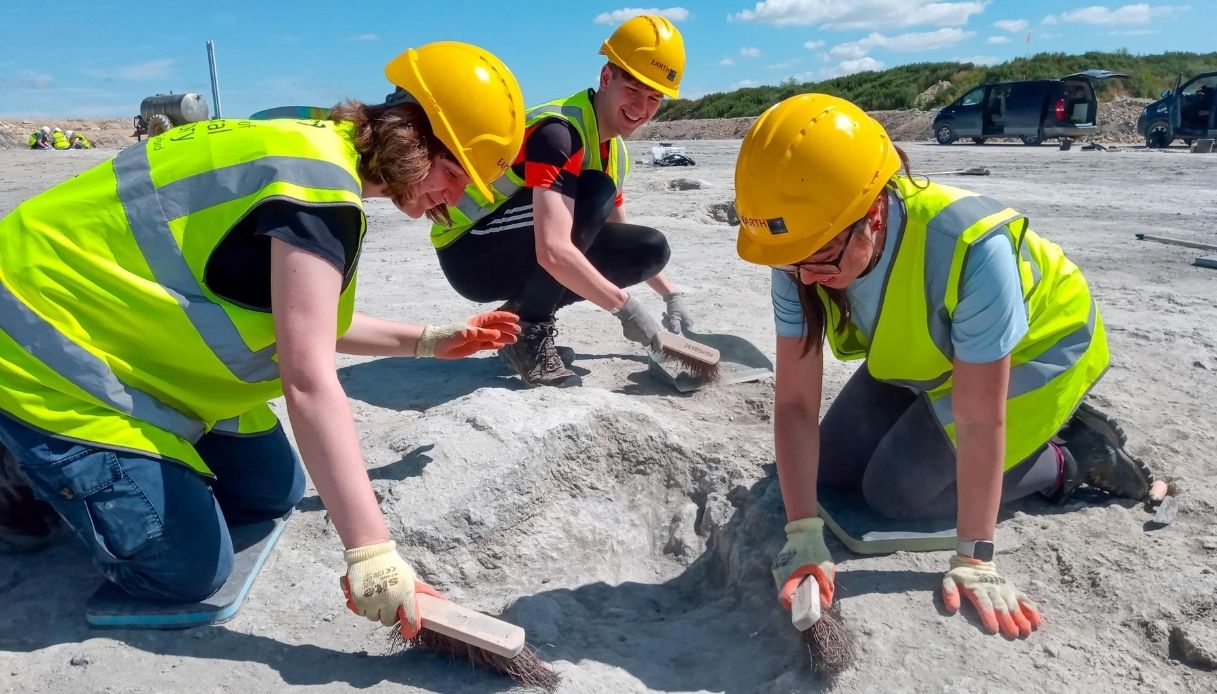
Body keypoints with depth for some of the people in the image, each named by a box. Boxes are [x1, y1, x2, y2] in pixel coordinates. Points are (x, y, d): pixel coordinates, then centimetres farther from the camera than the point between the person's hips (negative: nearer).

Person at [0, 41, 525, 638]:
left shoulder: (318, 154, 3)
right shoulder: (318, 182, -28)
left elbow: (306, 324, 11)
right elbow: (309, 380, -33)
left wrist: (430, 341, 10)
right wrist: (370, 548, -32)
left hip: (122, 332, 10)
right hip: (53, 342, -10)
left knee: (271, 494, 13)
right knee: (188, 568, -11)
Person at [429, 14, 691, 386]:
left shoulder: (615, 151, 4)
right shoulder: (559, 130, -25)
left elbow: (619, 238, 19)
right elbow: (552, 252, -36)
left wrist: (671, 295, 14)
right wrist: (625, 307, -29)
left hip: (517, 257, 9)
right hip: (469, 252, -8)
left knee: (652, 247, -1)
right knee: (593, 192, -29)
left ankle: (524, 313, 4)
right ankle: (527, 332, -16)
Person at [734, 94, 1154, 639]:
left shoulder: (970, 250, -43)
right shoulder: (801, 258, -28)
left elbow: (978, 423, -34)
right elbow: (795, 402, -25)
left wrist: (974, 559, -26)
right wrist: (803, 536, -30)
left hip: (1035, 350, -5)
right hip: (924, 357, 6)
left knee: (896, 490, -15)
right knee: (834, 468, 3)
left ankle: (1074, 459, 5)